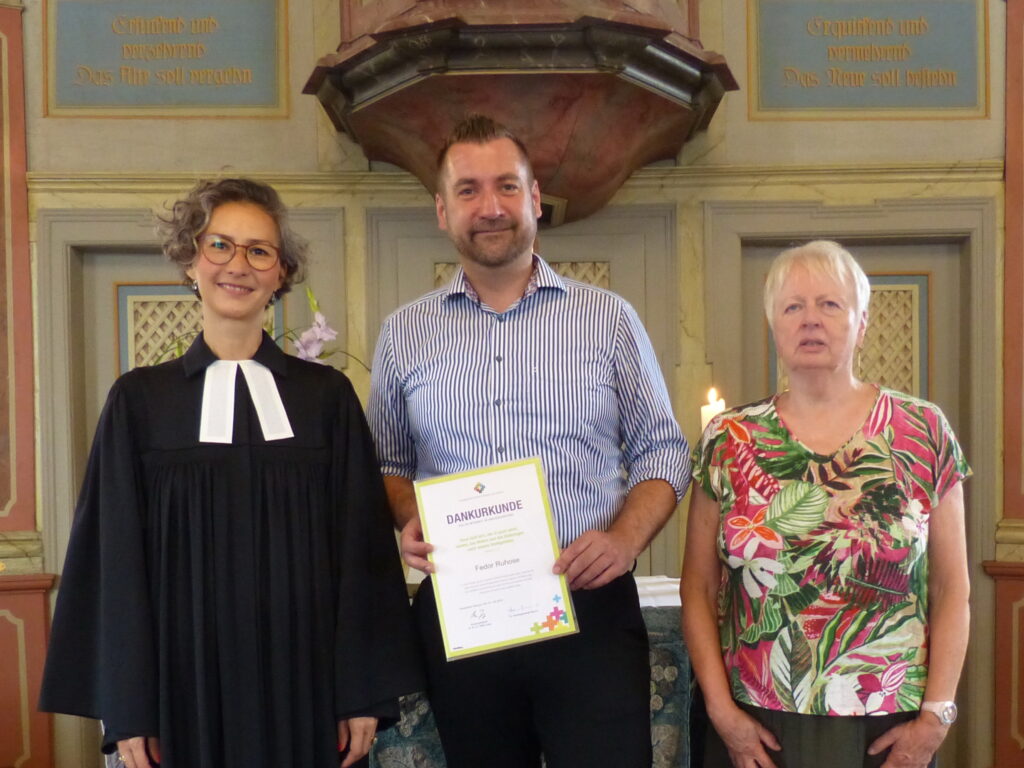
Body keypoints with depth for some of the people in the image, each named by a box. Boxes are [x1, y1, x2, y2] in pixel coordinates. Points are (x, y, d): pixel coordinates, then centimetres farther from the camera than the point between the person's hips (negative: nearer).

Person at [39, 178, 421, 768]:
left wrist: (366, 694, -2)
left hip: (306, 679, 1)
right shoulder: (140, 399, 2)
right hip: (188, 679, 0)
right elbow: (118, 558, 1)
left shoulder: (327, 395, 2)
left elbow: (360, 547, 1)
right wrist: (127, 712, -3)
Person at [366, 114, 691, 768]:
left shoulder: (609, 319, 3)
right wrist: (409, 521, -5)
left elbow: (662, 451, 6)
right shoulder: (405, 334, 7)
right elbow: (389, 463, 15)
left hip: (590, 610, -1)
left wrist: (625, 538, -11)